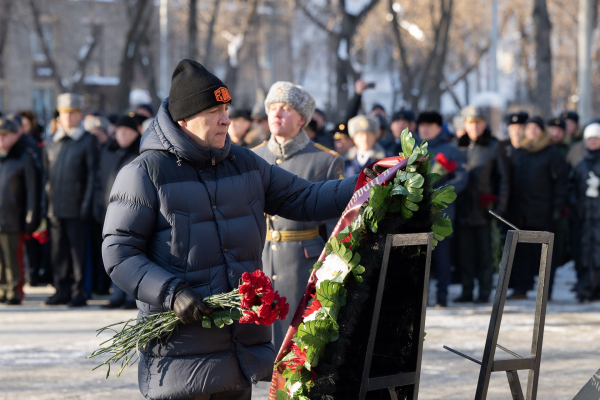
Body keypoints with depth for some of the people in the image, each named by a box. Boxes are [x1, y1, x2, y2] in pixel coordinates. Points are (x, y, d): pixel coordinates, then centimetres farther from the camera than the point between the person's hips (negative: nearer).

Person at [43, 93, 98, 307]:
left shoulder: (88, 141, 0)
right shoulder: (50, 143, 14)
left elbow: (92, 175, -3)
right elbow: (47, 174, 17)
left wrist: (86, 204, -10)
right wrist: (46, 204, 9)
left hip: (76, 207, -4)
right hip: (55, 207, 4)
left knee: (78, 250, -2)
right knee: (59, 251, 7)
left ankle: (79, 292, 3)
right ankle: (62, 290, 14)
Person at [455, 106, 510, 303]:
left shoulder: (494, 147, 1)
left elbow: (503, 179, 1)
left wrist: (500, 207, -5)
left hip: (485, 209, -3)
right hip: (463, 208, 3)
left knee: (485, 253, -2)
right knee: (465, 252, 4)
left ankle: (484, 292, 2)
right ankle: (467, 291, 10)